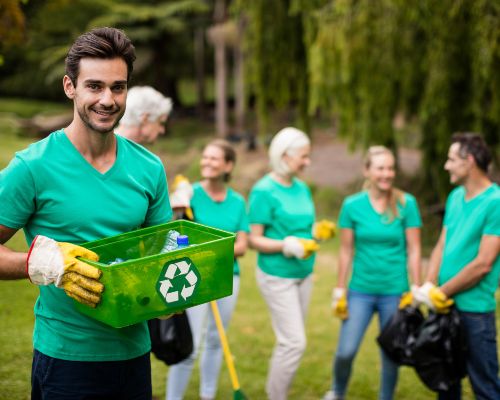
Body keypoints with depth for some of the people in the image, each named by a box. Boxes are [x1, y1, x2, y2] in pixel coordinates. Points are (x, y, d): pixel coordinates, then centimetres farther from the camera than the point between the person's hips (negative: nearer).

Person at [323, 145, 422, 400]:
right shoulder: (352, 205, -2)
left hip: (395, 291, 0)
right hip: (360, 290, 0)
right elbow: (346, 251, 3)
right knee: (345, 352, -4)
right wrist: (339, 291, 4)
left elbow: (414, 251, -2)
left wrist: (416, 290, -3)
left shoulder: (406, 204, -5)